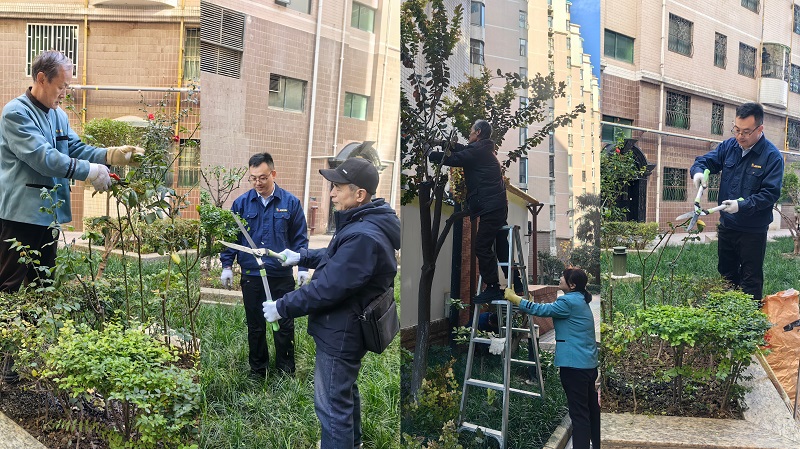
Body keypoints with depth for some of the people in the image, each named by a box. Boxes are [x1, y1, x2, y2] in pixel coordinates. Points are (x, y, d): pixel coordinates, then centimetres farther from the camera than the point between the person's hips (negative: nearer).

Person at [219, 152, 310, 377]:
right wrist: (227, 266, 2)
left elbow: (299, 238, 2)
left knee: (285, 325, 6)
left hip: (282, 275, -1)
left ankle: (286, 371, 21)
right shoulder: (242, 203, 0)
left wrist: (303, 267, -3)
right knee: (255, 326, 13)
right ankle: (257, 370, 28)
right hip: (251, 275, 1)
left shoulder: (290, 202, -3)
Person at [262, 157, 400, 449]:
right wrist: (302, 257, 13)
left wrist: (282, 308, -20)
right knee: (345, 390, 29)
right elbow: (337, 260, 22)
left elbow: (328, 288, -29)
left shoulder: (362, 237, -30)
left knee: (332, 403, 2)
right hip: (348, 328, 11)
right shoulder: (363, 225, 4)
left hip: (341, 334, -11)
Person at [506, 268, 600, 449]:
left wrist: (514, 298, -7)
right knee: (591, 408, 16)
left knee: (579, 413, -6)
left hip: (574, 365, -10)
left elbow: (541, 310, -15)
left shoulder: (569, 301, -14)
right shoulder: (579, 300, 16)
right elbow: (551, 310, 21)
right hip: (588, 364, 10)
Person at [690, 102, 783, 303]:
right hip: (727, 226, 6)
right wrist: (698, 171, -17)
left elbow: (770, 193, -19)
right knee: (726, 275, 19)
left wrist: (742, 205, -29)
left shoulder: (772, 156, -15)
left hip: (753, 231, -6)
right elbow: (704, 160, 6)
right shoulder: (729, 146, 1)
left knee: (750, 281, 3)